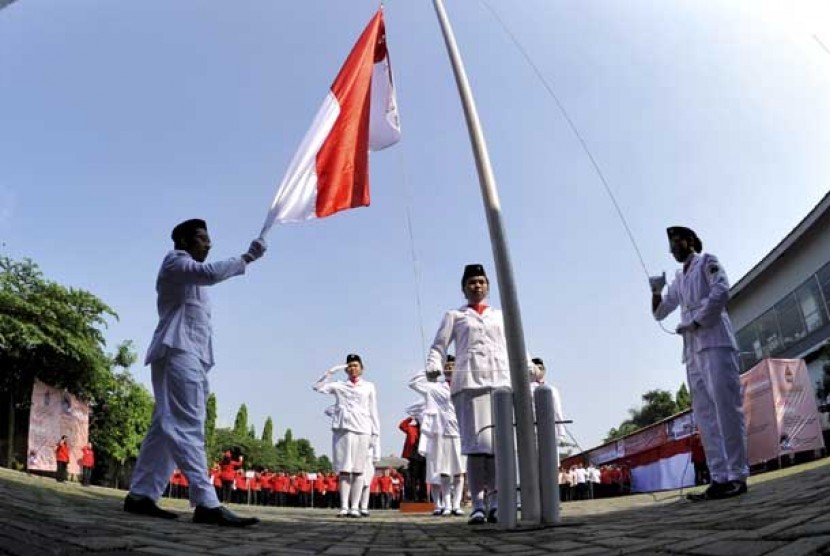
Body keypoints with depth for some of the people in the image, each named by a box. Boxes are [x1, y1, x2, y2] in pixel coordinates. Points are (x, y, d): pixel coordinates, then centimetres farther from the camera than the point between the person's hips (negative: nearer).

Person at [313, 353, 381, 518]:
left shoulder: (369, 387, 15)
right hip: (342, 430, 1)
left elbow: (373, 412, 11)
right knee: (344, 470, 0)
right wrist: (330, 371, 3)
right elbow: (318, 387, 7)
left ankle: (355, 507, 2)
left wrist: (376, 435, 4)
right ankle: (344, 507, 3)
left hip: (361, 430, -1)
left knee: (358, 470, -1)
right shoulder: (339, 386, 16)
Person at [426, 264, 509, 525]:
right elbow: (438, 347, 10)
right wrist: (433, 367, -10)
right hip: (468, 381, -2)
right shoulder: (454, 315, 19)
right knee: (477, 441, -10)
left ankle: (496, 503, -7)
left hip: (501, 380, 2)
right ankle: (478, 505, -8)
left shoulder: (501, 316, 26)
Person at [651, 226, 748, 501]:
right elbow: (659, 312, 27)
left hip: (715, 343, -7)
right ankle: (719, 478, -2)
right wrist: (656, 292, 7)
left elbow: (721, 292, -8)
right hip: (693, 350, 7)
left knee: (726, 408, -12)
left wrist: (695, 323, -10)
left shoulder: (707, 261, 9)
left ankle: (737, 475, -13)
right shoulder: (679, 278, 27)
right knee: (705, 415, 0)